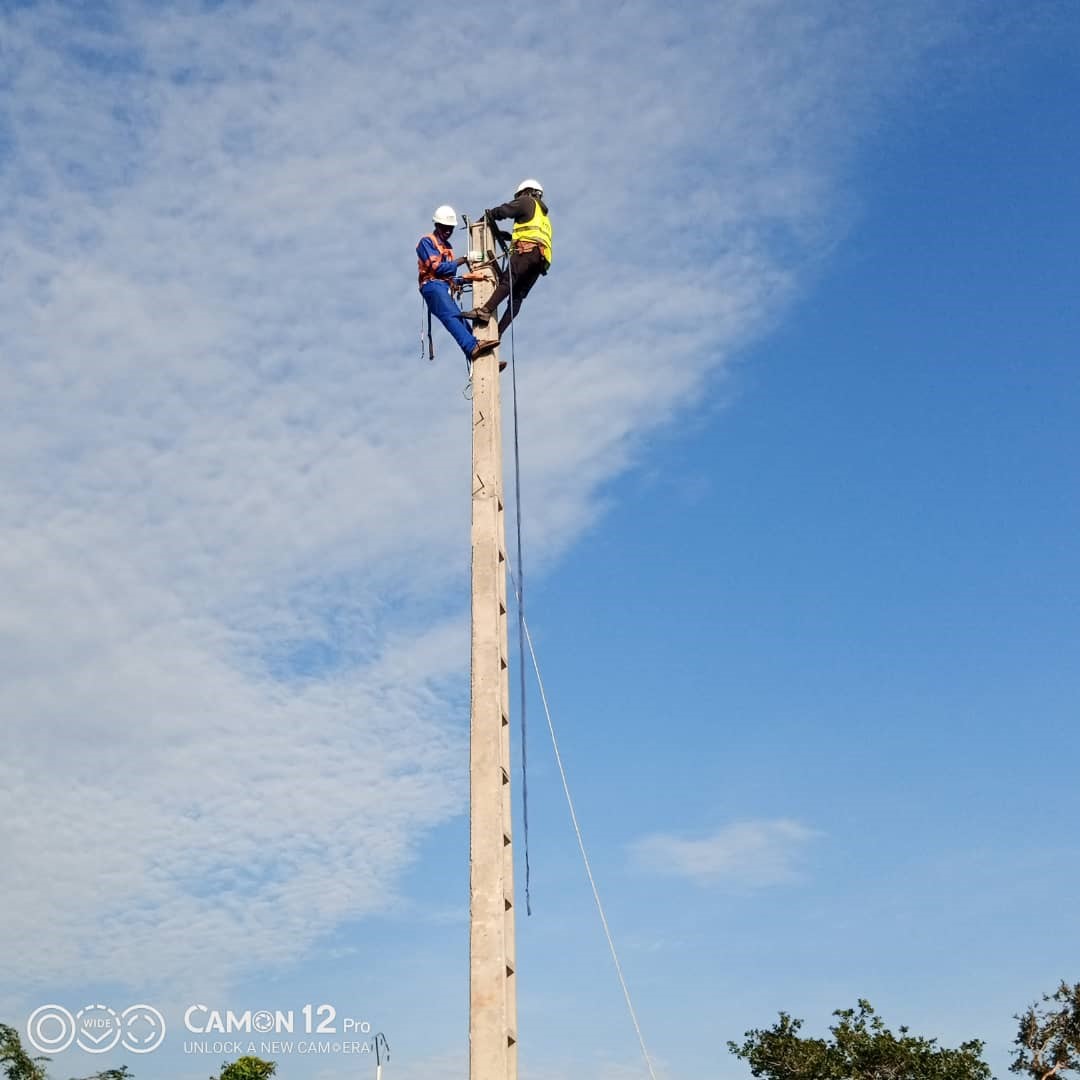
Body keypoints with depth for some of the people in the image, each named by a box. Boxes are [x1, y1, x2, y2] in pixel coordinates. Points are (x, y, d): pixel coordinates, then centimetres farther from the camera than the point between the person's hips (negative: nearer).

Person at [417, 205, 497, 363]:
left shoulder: (447, 247, 32)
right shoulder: (427, 242, 7)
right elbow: (437, 267, -8)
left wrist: (465, 278, 10)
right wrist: (461, 261, -5)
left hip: (445, 288, 9)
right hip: (433, 286, -8)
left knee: (462, 322, -7)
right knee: (452, 317, -29)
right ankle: (473, 348, -52)